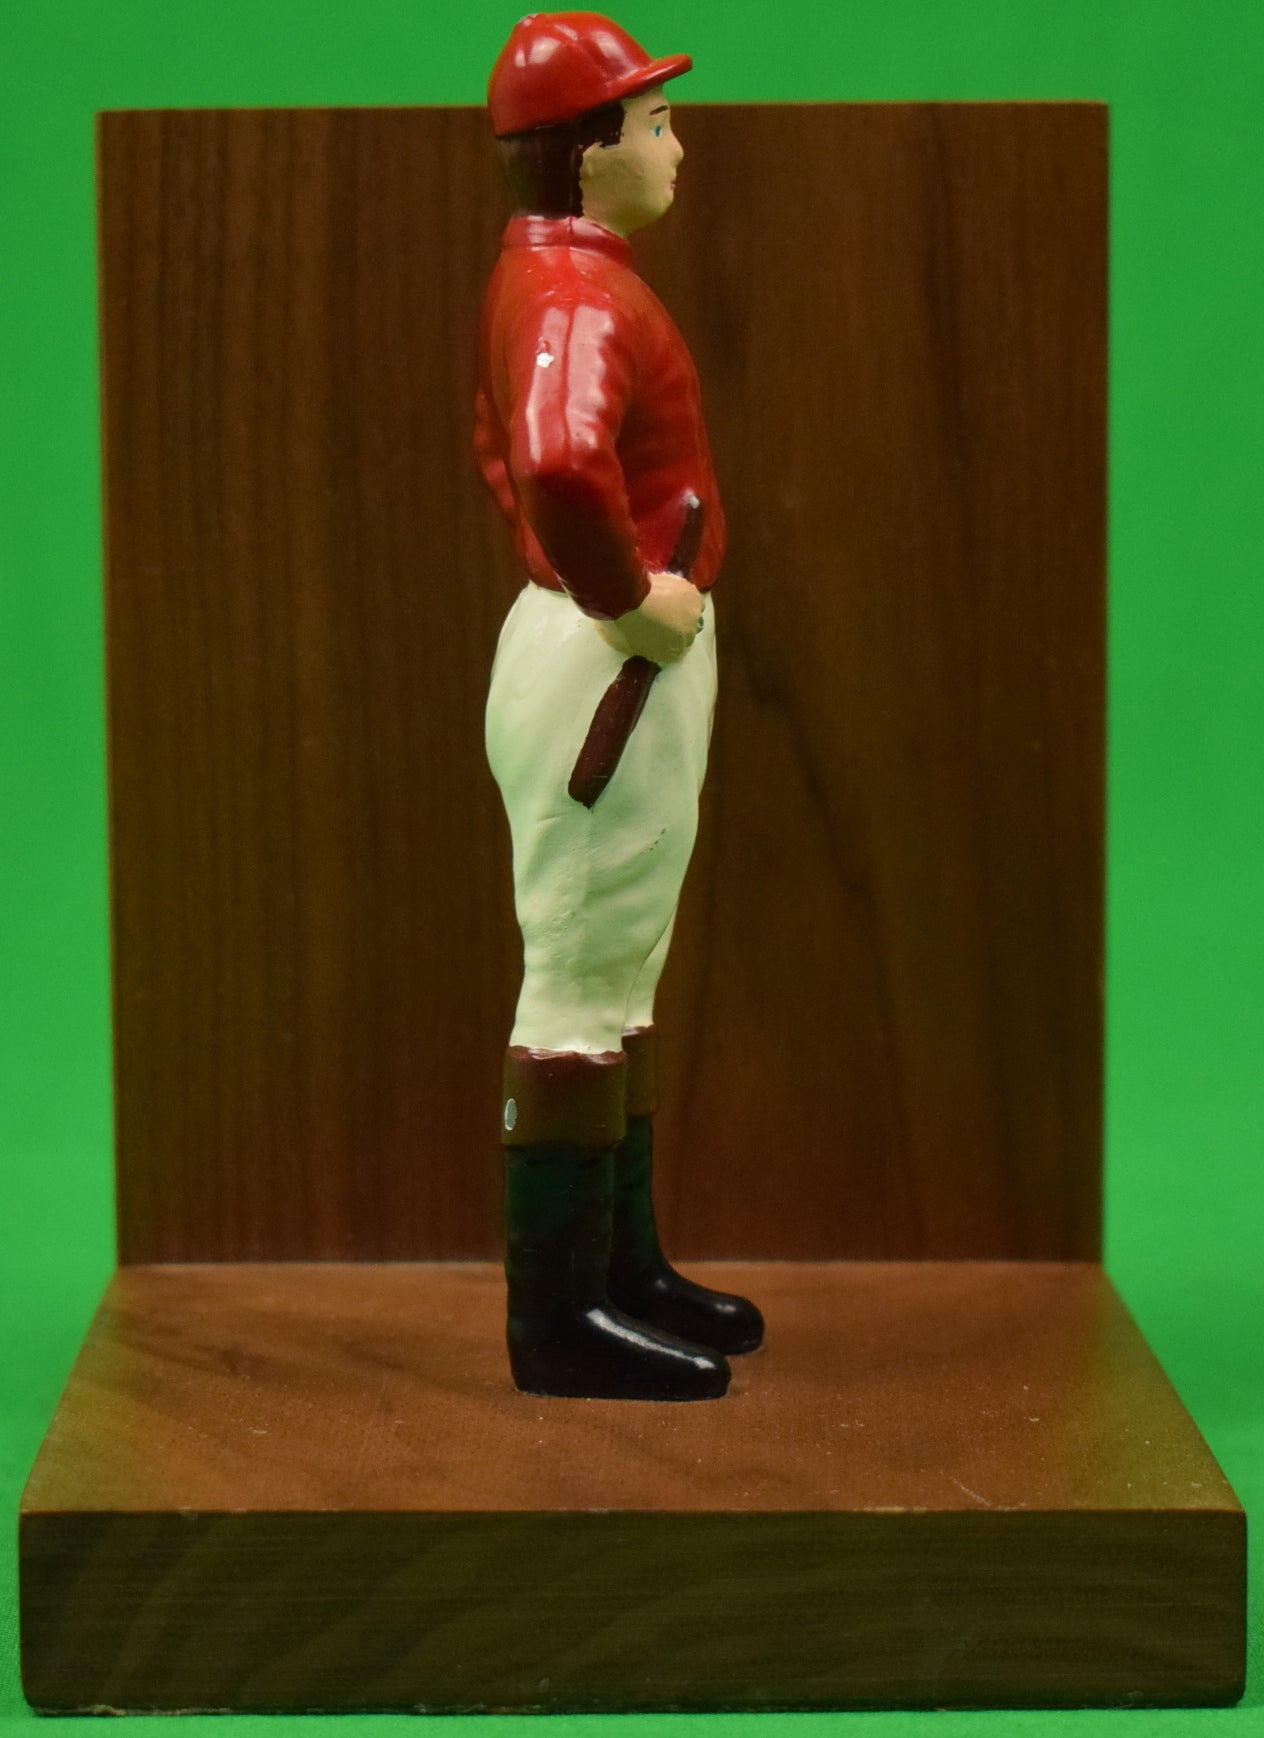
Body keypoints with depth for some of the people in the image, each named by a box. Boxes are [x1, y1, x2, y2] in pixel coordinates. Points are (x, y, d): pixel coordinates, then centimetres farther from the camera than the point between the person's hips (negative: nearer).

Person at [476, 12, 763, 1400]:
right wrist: (626, 599, -26)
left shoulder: (544, 273, 13)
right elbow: (561, 468, -40)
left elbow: (503, 451, 28)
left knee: (621, 970, 17)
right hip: (609, 663, -11)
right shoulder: (582, 295, -20)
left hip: (623, 649, 11)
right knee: (582, 975, -4)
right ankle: (561, 1312, 3)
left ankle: (618, 1265, 28)